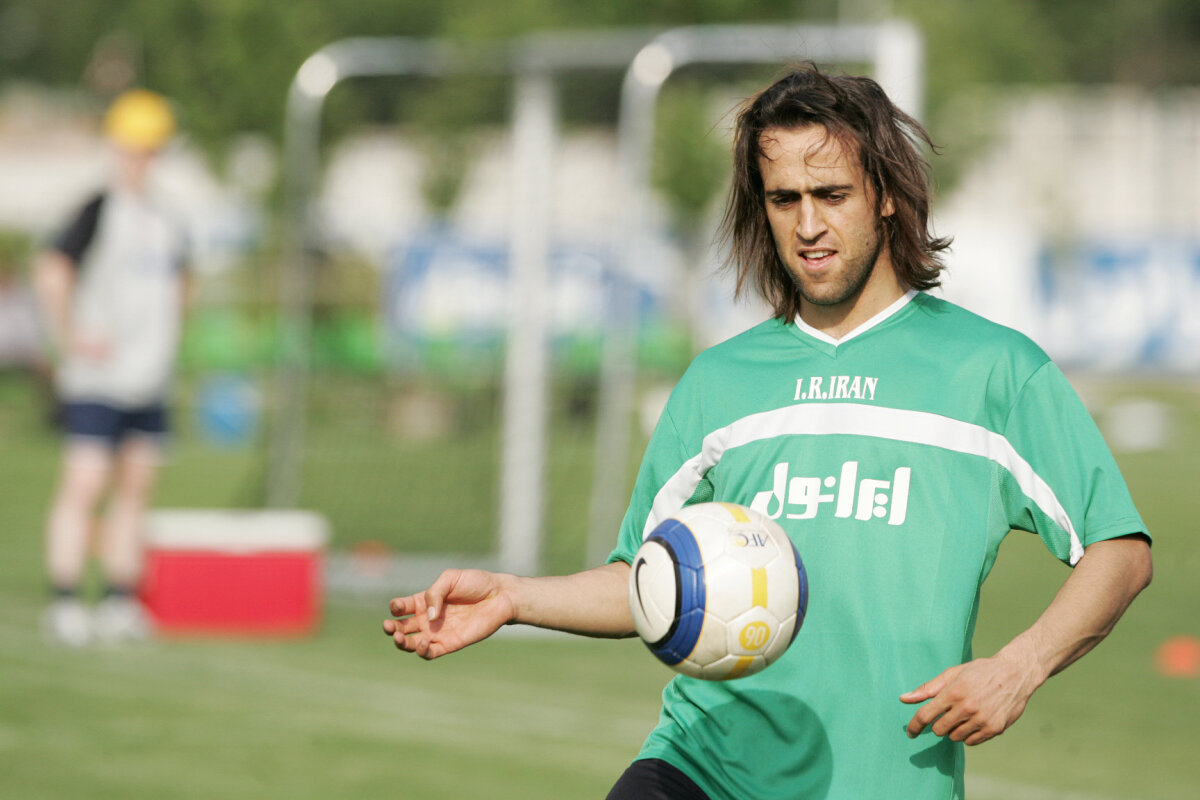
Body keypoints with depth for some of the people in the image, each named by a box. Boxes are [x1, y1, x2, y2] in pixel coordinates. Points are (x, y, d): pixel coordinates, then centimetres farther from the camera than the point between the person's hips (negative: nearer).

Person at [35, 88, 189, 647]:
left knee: (135, 488, 7)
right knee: (84, 485, -10)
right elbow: (52, 273, -20)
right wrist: (71, 338, -19)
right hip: (97, 378, -7)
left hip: (151, 382, 7)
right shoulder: (99, 211, -8)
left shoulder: (165, 219, 14)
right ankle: (64, 605, -9)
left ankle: (120, 602, 13)